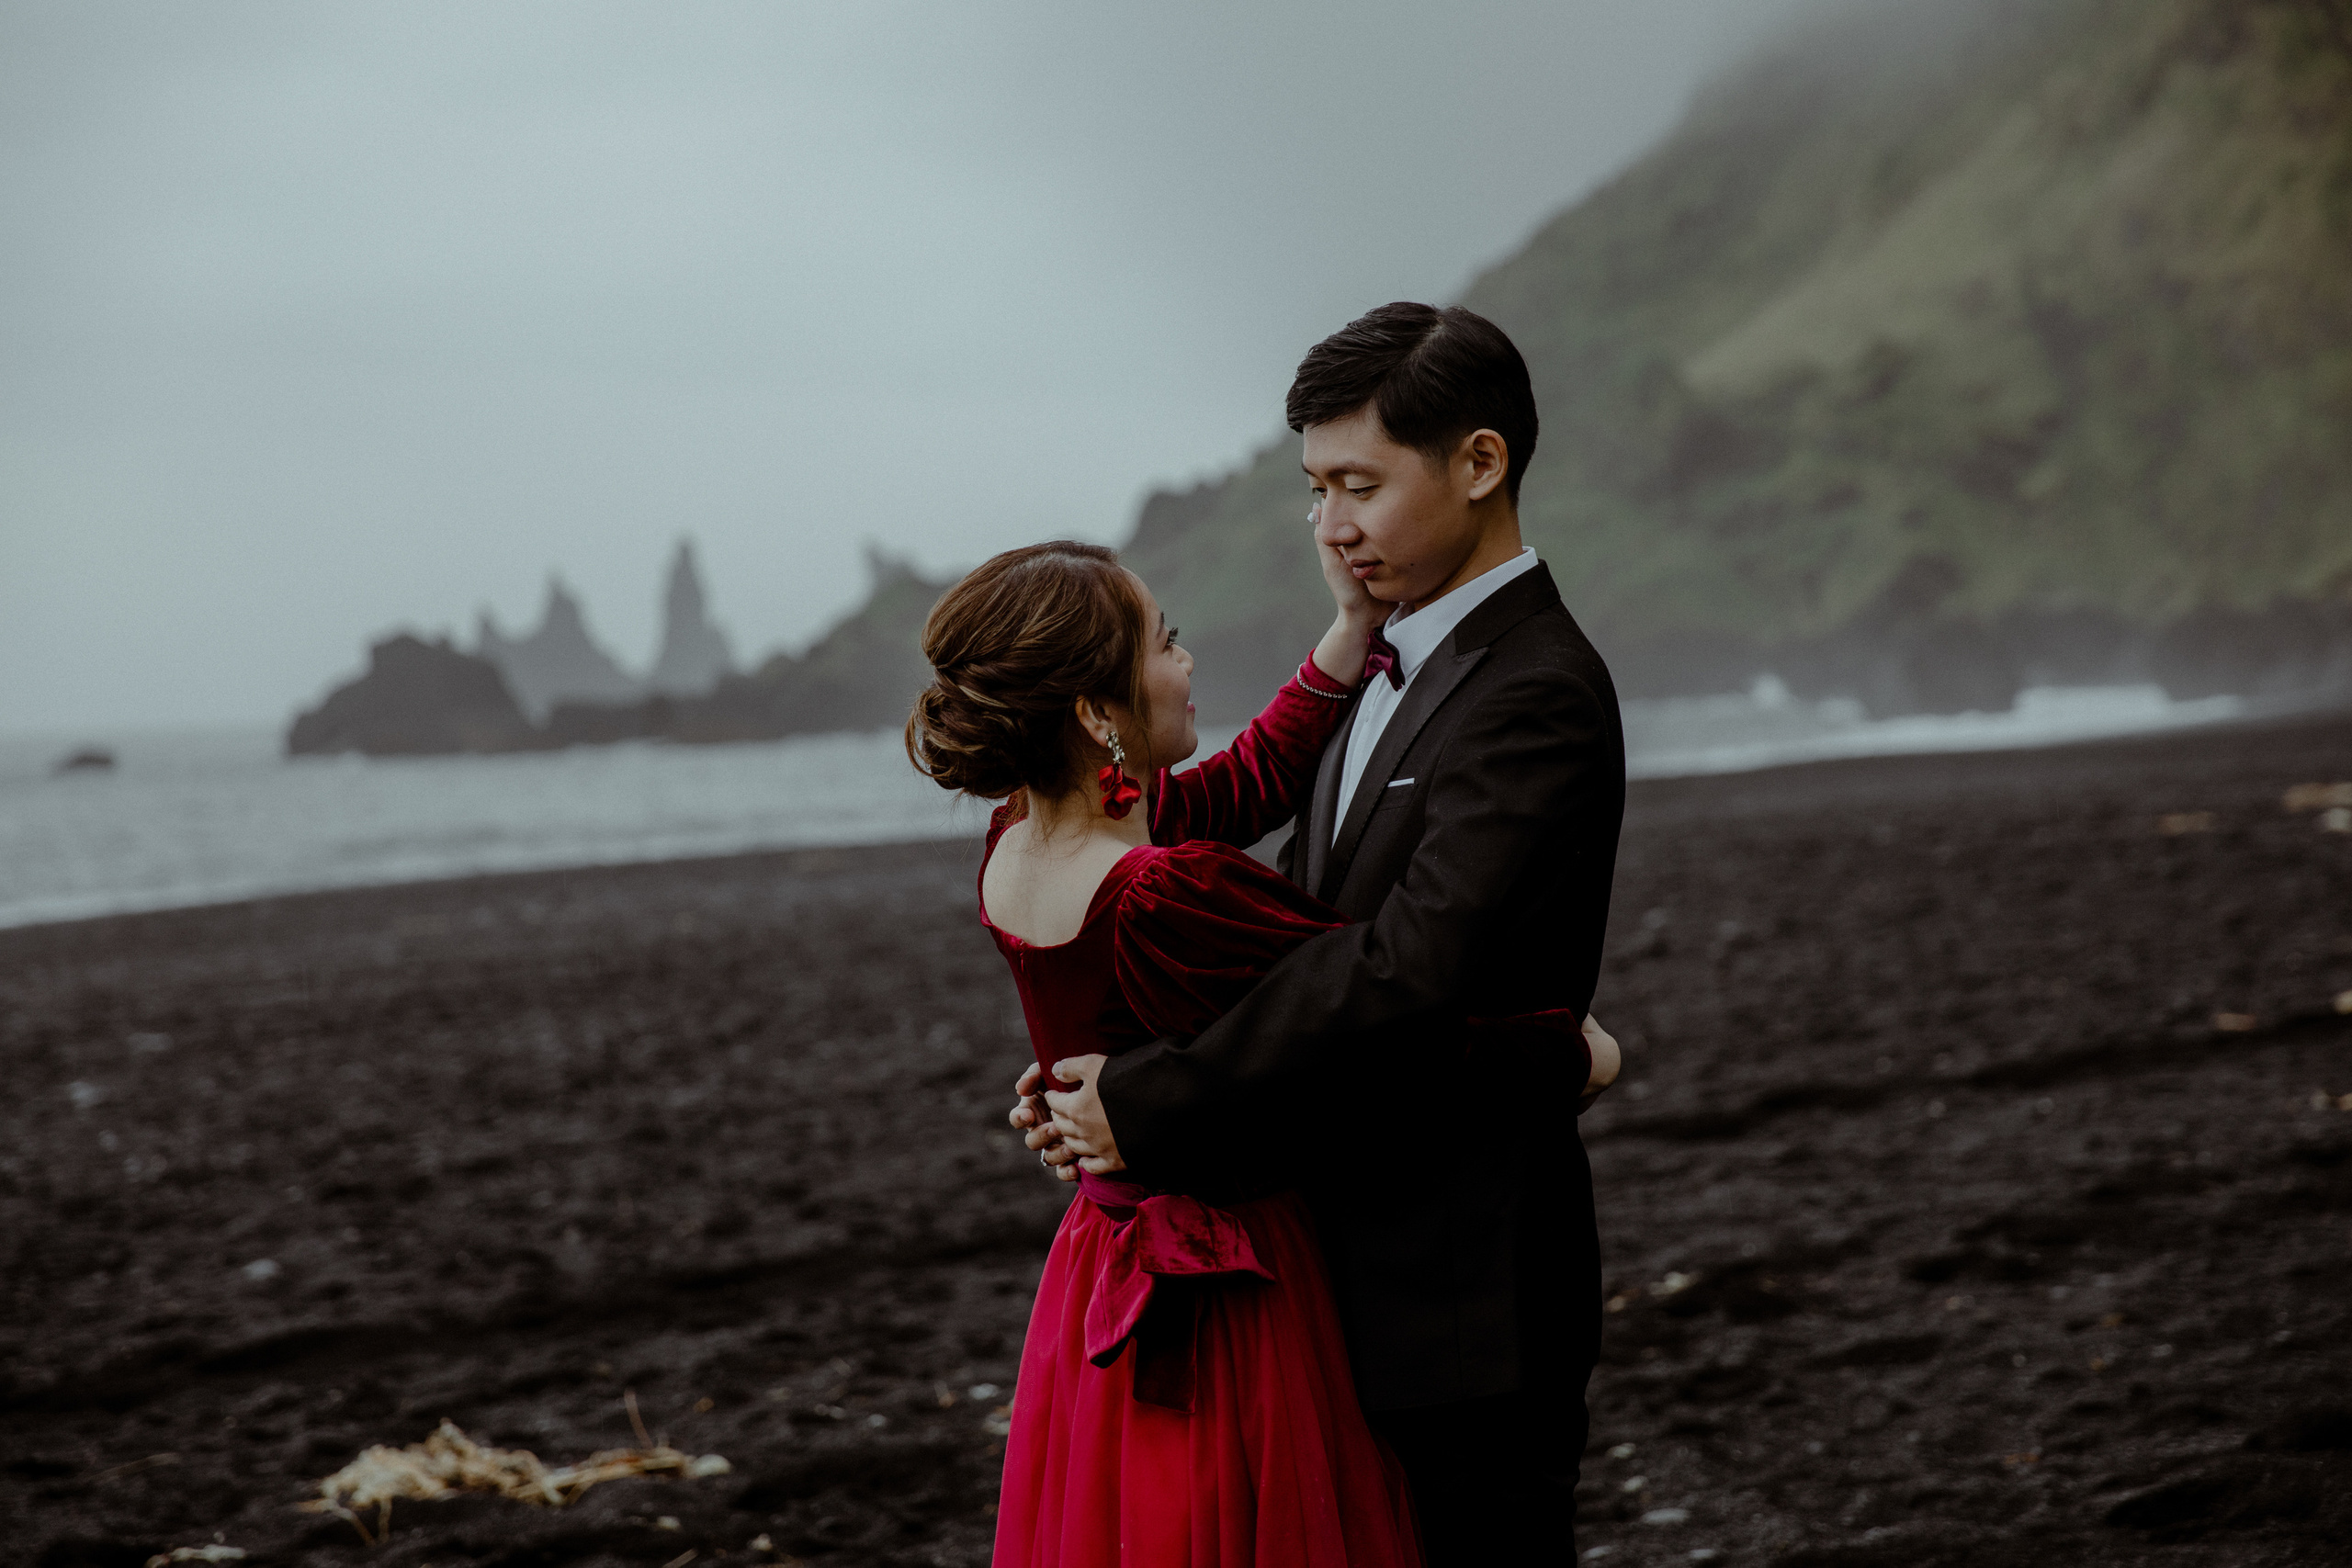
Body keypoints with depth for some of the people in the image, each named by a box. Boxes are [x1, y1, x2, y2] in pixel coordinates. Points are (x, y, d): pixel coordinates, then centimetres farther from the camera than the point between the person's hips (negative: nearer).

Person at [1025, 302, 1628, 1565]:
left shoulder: (1540, 700, -18)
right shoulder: (1400, 675, 14)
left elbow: (1404, 968, -28)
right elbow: (1292, 930, 13)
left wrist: (1153, 1106, -21)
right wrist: (1108, 1074, -3)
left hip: (1467, 1289, -9)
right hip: (1370, 1266, 9)